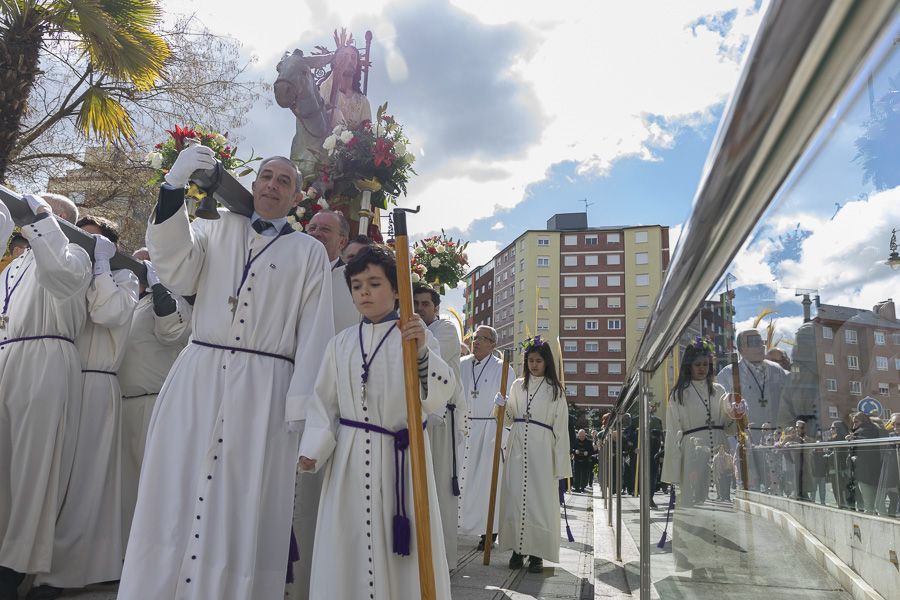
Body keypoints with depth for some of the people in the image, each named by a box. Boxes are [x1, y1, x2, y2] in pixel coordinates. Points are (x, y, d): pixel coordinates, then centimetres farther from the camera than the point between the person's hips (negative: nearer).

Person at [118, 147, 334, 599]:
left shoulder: (309, 252, 10)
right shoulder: (218, 228, 15)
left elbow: (314, 331, 3)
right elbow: (175, 269, -2)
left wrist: (302, 404, -7)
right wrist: (173, 187, -11)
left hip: (263, 389, -1)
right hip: (197, 379, 2)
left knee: (240, 506, -1)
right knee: (176, 495, 3)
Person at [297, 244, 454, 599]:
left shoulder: (416, 337, -1)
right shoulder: (341, 343, 9)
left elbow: (438, 398, -9)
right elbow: (324, 400, 10)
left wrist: (422, 354, -25)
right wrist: (312, 449, -1)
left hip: (401, 454, -3)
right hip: (350, 456, 3)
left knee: (403, 550, 2)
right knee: (348, 543, 8)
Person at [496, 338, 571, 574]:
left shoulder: (555, 390, 4)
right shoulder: (518, 385, 12)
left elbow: (561, 427, 2)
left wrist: (561, 463, -2)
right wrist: (502, 406, -4)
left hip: (542, 450, -2)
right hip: (518, 449, 3)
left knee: (541, 499, -2)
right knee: (515, 497, 2)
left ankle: (536, 553, 8)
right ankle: (517, 549, 13)